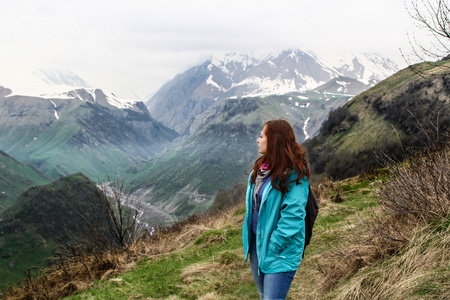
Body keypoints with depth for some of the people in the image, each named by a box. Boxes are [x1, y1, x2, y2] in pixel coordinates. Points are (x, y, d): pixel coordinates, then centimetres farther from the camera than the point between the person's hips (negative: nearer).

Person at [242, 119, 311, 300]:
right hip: (256, 243, 8)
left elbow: (292, 216, -22)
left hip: (280, 250, -8)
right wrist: (249, 238, 10)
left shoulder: (294, 174, -18)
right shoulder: (260, 167, 6)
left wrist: (274, 246, -20)